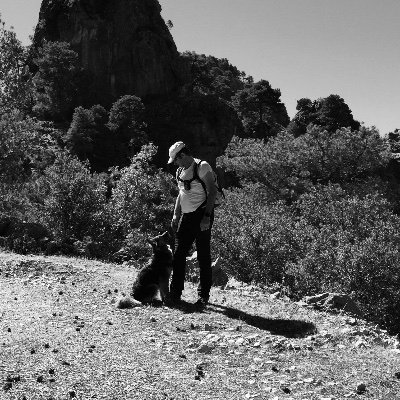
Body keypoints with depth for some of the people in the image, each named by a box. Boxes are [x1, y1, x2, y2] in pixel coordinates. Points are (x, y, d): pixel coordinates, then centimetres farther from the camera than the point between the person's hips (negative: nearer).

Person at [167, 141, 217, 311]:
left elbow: (212, 192, -14)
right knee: (178, 255, 4)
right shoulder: (180, 171, 14)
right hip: (186, 216, 7)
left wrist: (207, 217, -20)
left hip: (202, 215, -7)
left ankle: (203, 296, 5)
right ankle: (175, 293, 12)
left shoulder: (202, 167, -10)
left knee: (203, 257, -2)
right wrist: (175, 215, 14)